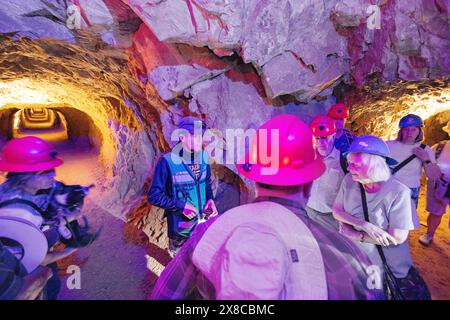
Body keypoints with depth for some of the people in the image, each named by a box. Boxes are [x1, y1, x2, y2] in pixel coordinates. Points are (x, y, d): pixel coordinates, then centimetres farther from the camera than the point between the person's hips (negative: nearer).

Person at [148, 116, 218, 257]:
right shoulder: (168, 161, -19)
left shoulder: (203, 156, -4)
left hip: (205, 226, 4)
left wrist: (210, 199, -5)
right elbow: (154, 196, -12)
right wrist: (180, 205, -21)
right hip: (181, 232, -4)